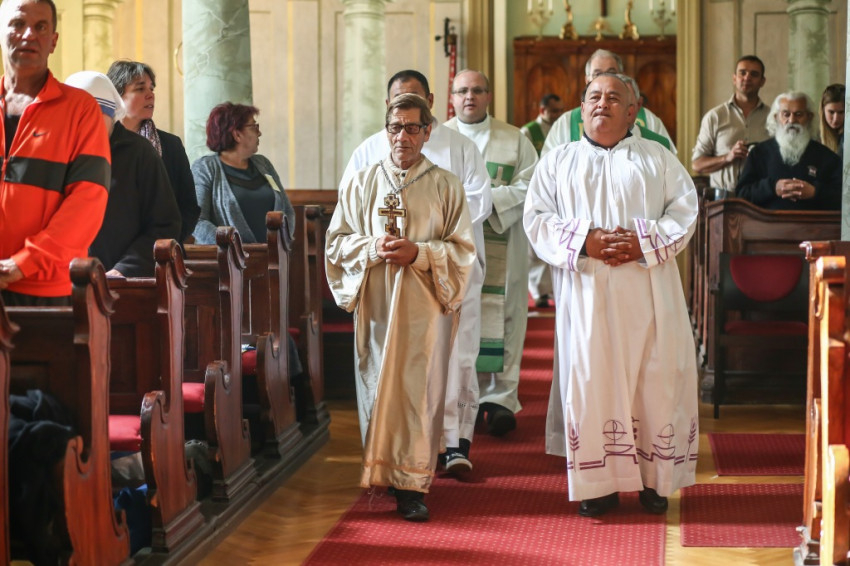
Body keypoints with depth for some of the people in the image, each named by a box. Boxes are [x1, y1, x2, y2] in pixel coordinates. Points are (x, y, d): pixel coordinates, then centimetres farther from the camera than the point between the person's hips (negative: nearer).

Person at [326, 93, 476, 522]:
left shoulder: (446, 186, 4)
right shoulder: (362, 182, 9)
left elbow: (463, 250, 1)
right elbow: (336, 241, 8)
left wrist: (418, 253, -14)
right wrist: (372, 249, -11)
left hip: (425, 306, -1)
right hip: (375, 305, 2)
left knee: (419, 391, -3)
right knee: (377, 387, 3)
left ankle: (411, 485, 1)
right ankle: (380, 474, 16)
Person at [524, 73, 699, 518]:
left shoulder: (658, 159, 14)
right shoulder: (557, 162, 15)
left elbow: (684, 210, 4)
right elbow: (537, 219, 4)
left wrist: (645, 241, -13)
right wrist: (585, 241, -11)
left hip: (647, 291, 0)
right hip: (586, 293, 0)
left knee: (655, 378, -2)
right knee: (590, 380, -6)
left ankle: (655, 478, 8)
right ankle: (599, 483, 1)